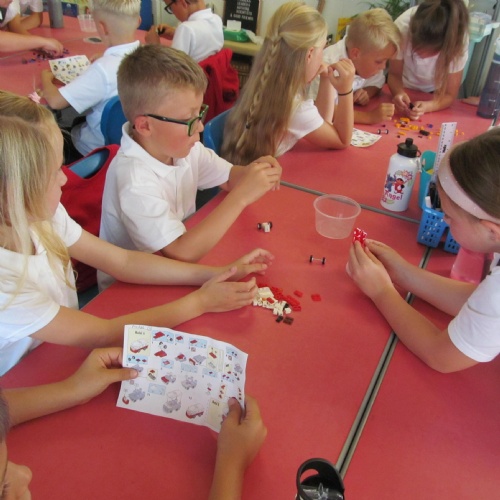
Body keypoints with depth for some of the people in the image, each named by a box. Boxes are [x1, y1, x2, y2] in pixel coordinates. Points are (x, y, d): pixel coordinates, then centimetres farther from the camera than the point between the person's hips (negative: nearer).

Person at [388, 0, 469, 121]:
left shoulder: (457, 40, -32)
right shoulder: (402, 27, -33)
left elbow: (450, 95, -22)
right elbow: (394, 75, -16)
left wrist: (426, 106, -44)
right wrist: (399, 93, -39)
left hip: (434, 95, -2)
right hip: (404, 90, 2)